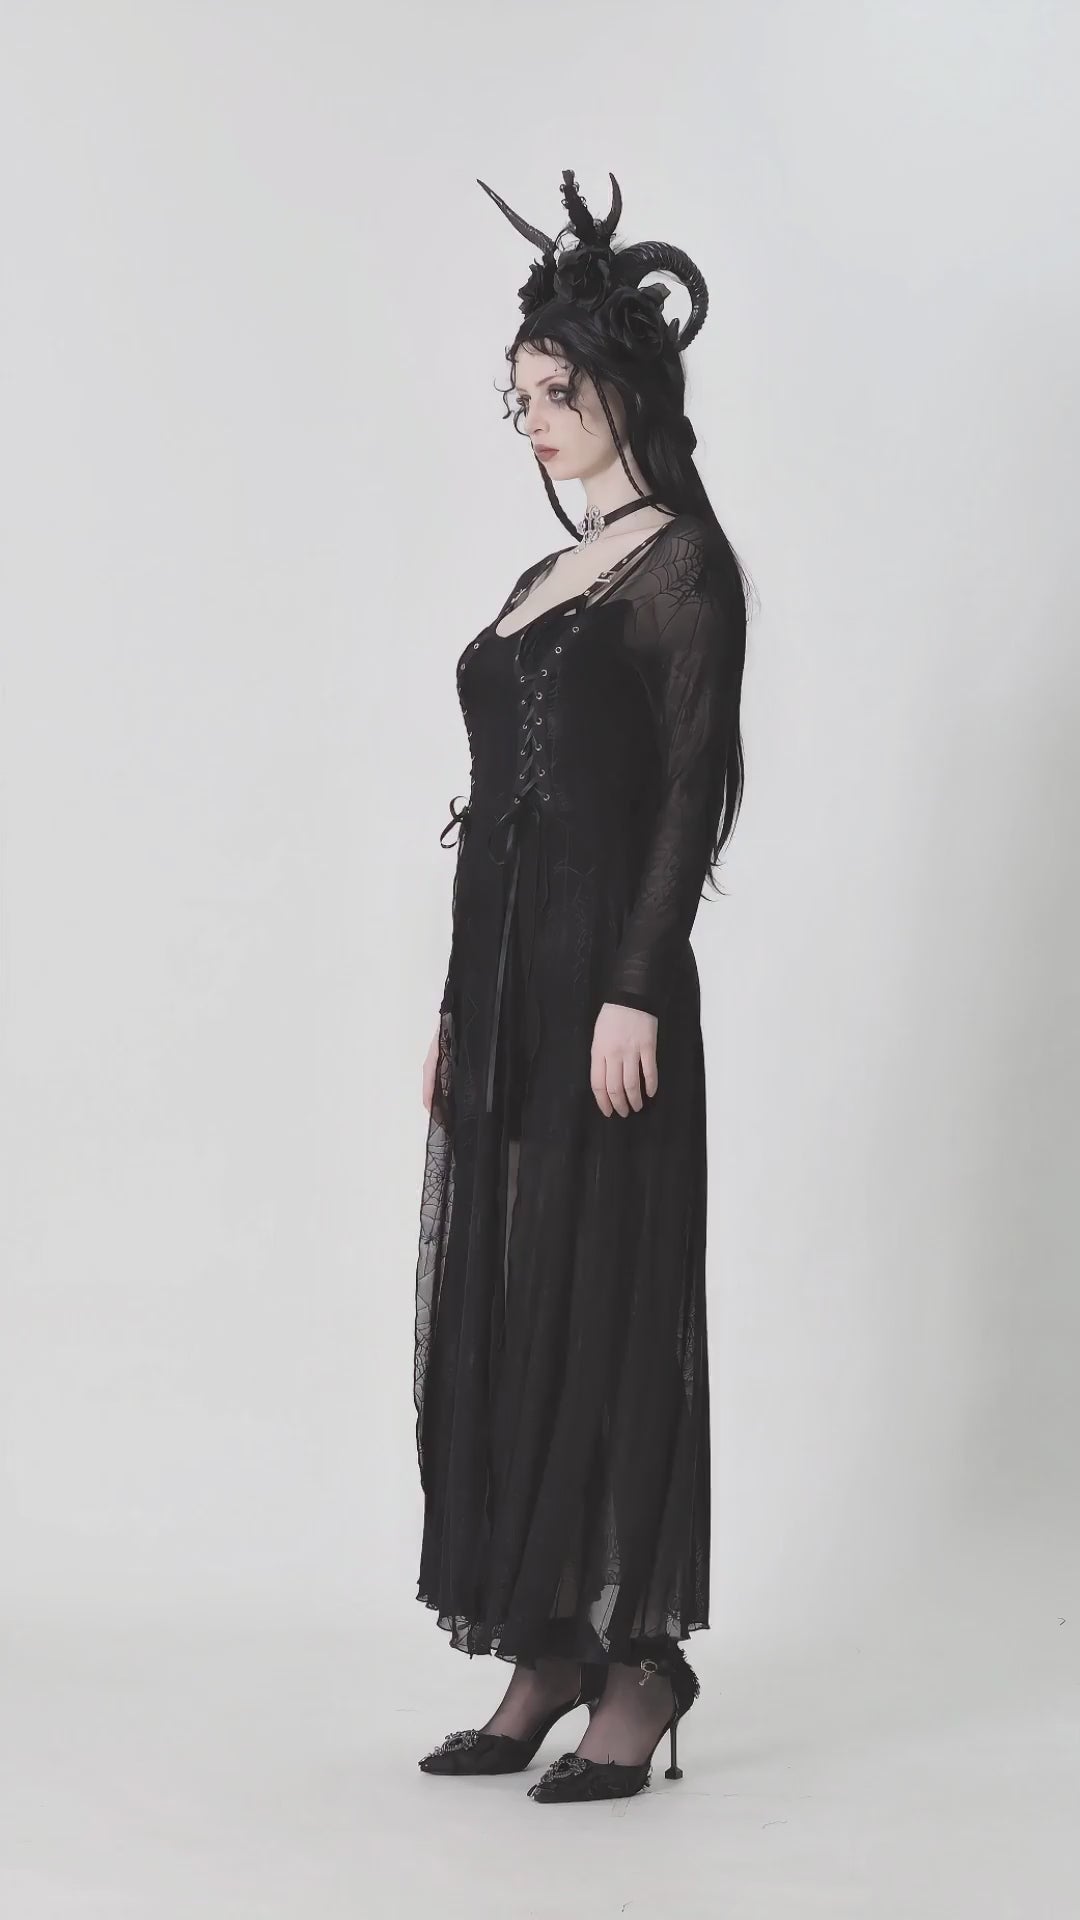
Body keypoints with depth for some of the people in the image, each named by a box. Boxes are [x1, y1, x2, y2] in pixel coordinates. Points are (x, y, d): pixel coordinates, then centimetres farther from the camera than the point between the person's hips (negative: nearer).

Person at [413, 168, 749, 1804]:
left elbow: (690, 791, -13)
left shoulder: (683, 565, -6)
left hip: (602, 973, -9)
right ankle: (548, 1652, 15)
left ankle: (641, 1658, 4)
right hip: (504, 979, 9)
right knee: (498, 1304, 8)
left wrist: (636, 993, -20)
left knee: (605, 1304, -5)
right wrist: (458, 1009, 17)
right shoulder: (552, 573, 18)